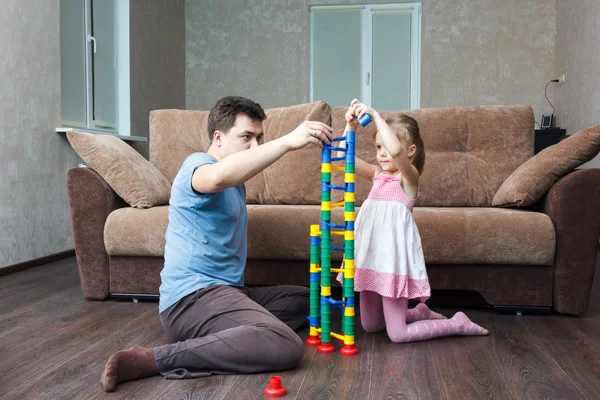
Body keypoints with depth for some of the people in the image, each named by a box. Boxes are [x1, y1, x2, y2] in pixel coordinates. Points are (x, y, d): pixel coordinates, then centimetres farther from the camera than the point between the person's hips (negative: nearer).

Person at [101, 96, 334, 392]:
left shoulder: (234, 181, 24)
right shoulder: (198, 163, -8)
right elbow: (218, 176, -33)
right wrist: (288, 141, -35)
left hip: (223, 291, 10)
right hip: (192, 296, -10)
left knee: (306, 299, 18)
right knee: (285, 346, -29)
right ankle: (155, 359, -23)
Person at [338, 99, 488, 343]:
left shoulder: (410, 176, -8)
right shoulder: (378, 175, 12)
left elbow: (396, 151, -30)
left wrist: (375, 115, -25)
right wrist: (351, 126, -10)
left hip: (393, 255, -8)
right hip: (372, 254, 8)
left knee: (397, 334, -2)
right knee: (370, 325, 19)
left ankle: (457, 324, 17)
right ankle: (420, 313, 40)